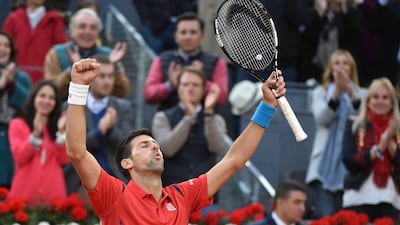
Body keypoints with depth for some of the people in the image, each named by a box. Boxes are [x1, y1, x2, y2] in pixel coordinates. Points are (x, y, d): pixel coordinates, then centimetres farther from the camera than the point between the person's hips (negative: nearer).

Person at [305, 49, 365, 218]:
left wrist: (350, 92, -21)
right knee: (325, 216, -13)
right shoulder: (320, 93, 13)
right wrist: (337, 92, -19)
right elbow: (321, 118, -6)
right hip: (325, 164, -1)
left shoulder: (359, 94, 13)